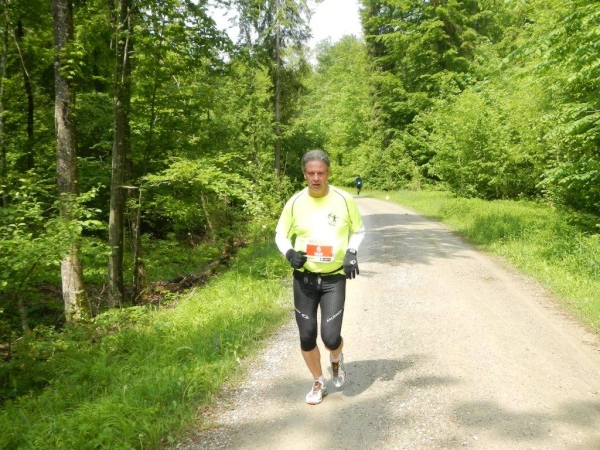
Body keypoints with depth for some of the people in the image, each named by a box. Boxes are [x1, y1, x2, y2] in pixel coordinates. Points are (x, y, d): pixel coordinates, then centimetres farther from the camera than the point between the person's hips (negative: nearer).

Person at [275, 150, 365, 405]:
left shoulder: (344, 200, -7)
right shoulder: (295, 202, -4)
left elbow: (358, 230, 8)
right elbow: (281, 235, 6)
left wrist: (352, 252, -11)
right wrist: (289, 253, -14)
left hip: (334, 278, -1)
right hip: (304, 278, 2)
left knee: (331, 336, -8)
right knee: (307, 336, 6)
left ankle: (337, 359, 31)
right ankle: (318, 382, 32)